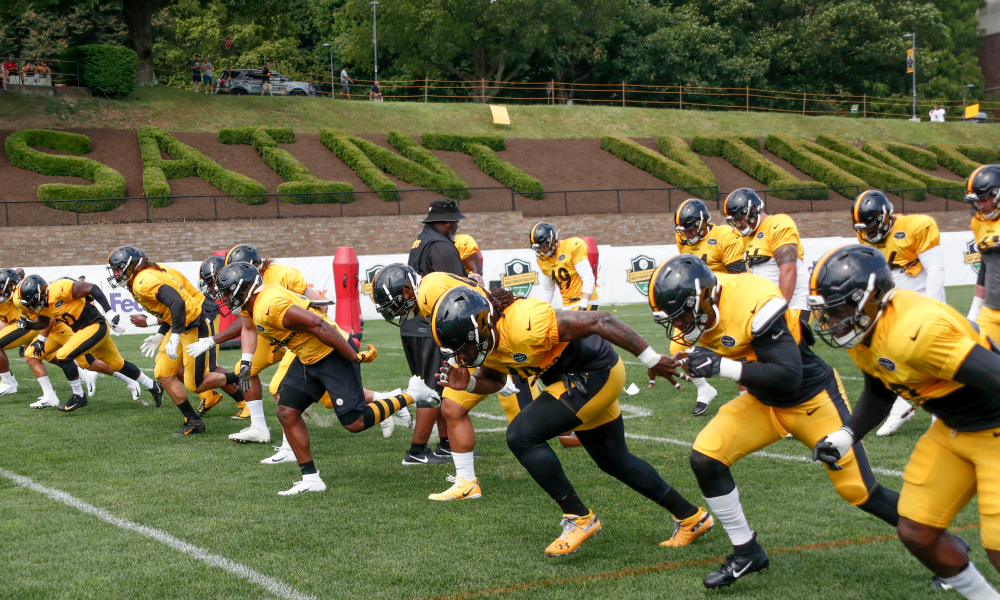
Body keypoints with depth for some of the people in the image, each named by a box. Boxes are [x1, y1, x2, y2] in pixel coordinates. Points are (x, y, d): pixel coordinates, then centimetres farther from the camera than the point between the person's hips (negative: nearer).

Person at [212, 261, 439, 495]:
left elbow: (317, 325, -27)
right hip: (308, 358, 10)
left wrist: (353, 356, -23)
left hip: (334, 354, -10)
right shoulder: (254, 307, 6)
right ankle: (311, 478, 9)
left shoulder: (269, 307, -25)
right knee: (287, 412, 2)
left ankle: (412, 395, 9)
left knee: (354, 423, -8)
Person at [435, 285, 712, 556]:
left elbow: (599, 321, -30)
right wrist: (467, 383, -11)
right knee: (614, 461, 22)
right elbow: (493, 380, 13)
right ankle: (692, 517, 37)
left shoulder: (523, 323, -33)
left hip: (596, 374, -10)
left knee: (521, 436, -16)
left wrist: (651, 360, -25)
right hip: (577, 380, 10)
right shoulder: (488, 338, -5)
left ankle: (579, 518, -4)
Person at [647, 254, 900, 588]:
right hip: (764, 403, 7)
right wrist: (683, 360, -16)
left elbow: (788, 376, -34)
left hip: (812, 399, -7)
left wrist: (721, 366, -37)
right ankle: (747, 553, 6)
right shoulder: (702, 305, -11)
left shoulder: (753, 305, -34)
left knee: (860, 492, -2)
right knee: (705, 457, -10)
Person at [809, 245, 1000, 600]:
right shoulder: (861, 333, -4)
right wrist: (847, 435, 1)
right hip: (953, 430, 9)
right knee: (916, 533, 9)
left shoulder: (913, 330, -34)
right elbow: (879, 393, 14)